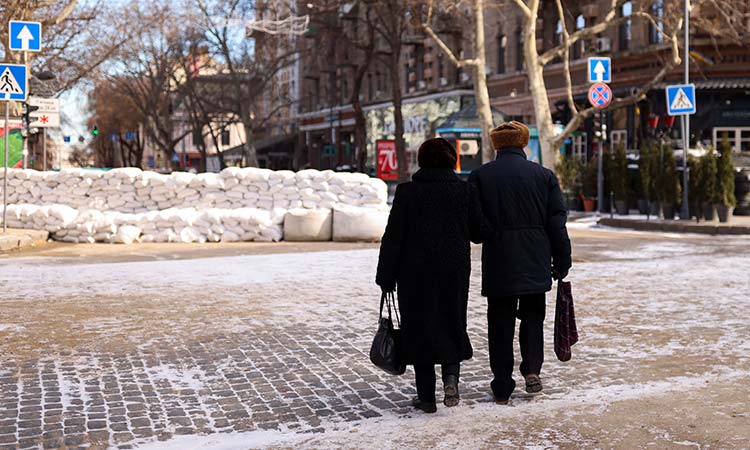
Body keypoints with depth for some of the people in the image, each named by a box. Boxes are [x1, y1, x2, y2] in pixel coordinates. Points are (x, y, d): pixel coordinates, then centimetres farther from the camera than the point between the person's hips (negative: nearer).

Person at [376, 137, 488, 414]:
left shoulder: (407, 192, -5)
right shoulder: (464, 190, -2)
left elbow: (393, 238, -6)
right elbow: (479, 233, 3)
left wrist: (386, 277, 0)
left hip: (415, 274, -1)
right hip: (454, 272, 2)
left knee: (419, 329, 8)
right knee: (451, 324, 16)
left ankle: (426, 396, 10)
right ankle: (451, 375, -8)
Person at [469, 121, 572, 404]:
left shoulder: (480, 176, -1)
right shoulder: (544, 175, 1)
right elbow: (557, 223, 2)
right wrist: (562, 262, 9)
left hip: (497, 265, -1)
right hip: (535, 264, 1)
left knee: (500, 323, 7)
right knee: (532, 316, 19)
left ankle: (502, 389, 10)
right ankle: (532, 369, 3)